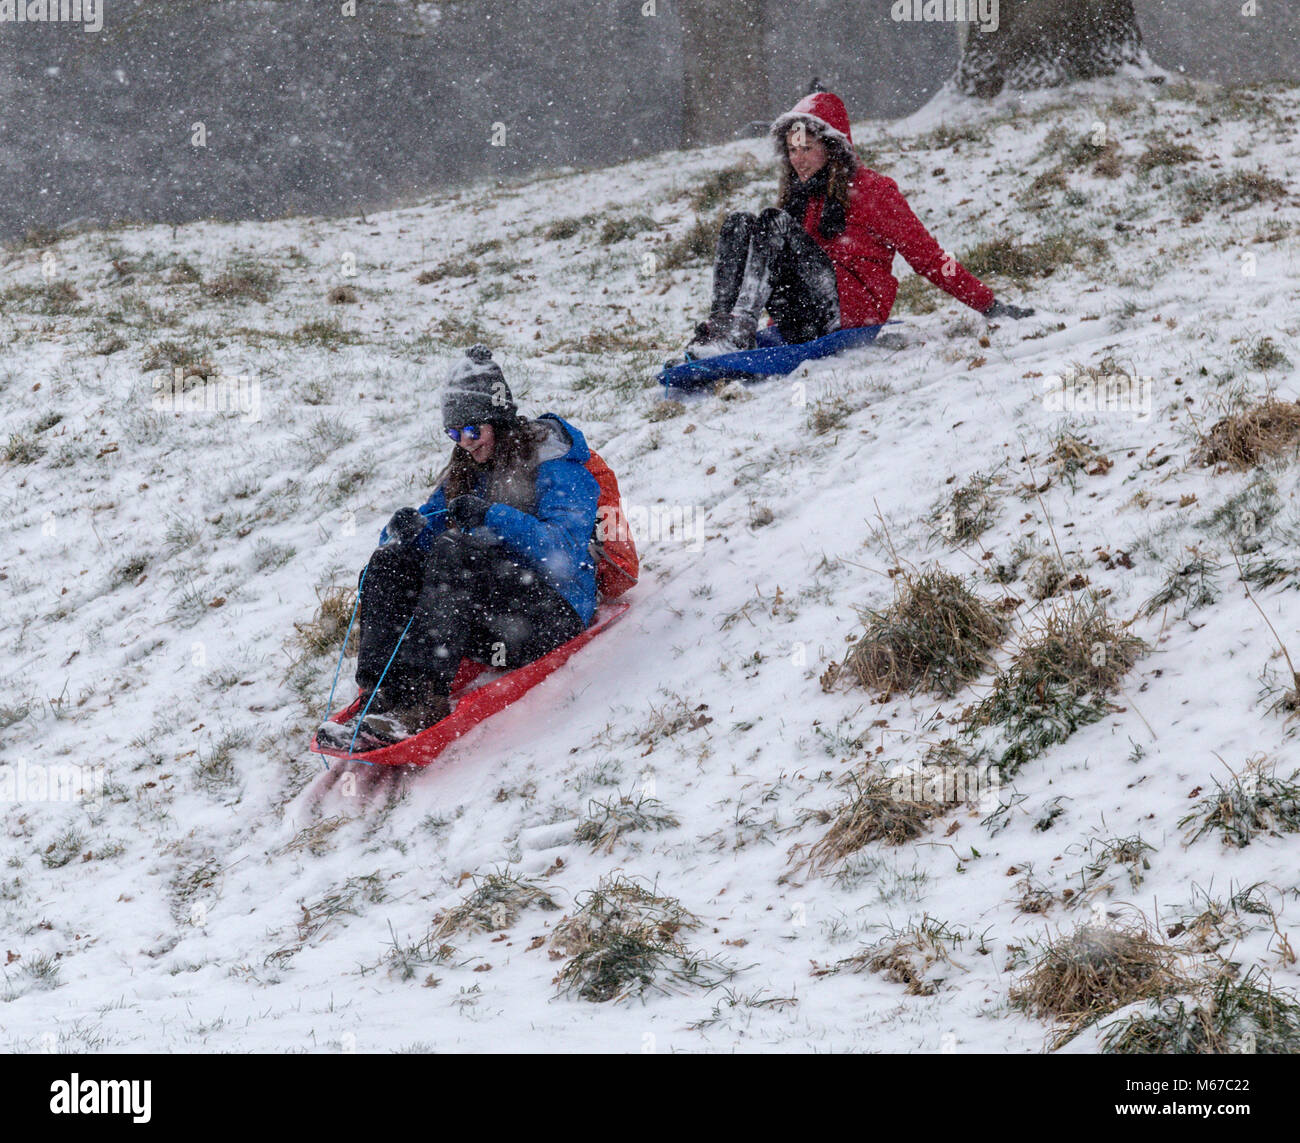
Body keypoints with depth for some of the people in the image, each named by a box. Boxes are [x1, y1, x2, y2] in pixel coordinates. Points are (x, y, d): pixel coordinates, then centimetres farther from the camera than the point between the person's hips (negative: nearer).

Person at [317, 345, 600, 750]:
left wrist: (493, 517, -28)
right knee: (389, 561, -13)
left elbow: (563, 551, -19)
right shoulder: (465, 472, 17)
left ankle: (420, 700, -48)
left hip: (555, 614, -7)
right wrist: (406, 530, -12)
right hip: (488, 623, 7)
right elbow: (429, 527, 13)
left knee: (454, 553, -32)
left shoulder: (555, 468, -5)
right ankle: (379, 694, -33)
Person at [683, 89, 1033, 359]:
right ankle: (719, 326, -34)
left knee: (775, 223, -22)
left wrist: (989, 306, -2)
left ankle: (739, 333, -42)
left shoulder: (870, 189, 5)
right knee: (738, 223, -11)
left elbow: (924, 253, 3)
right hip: (800, 323, 5)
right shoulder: (795, 196, 22)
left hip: (854, 309, -5)